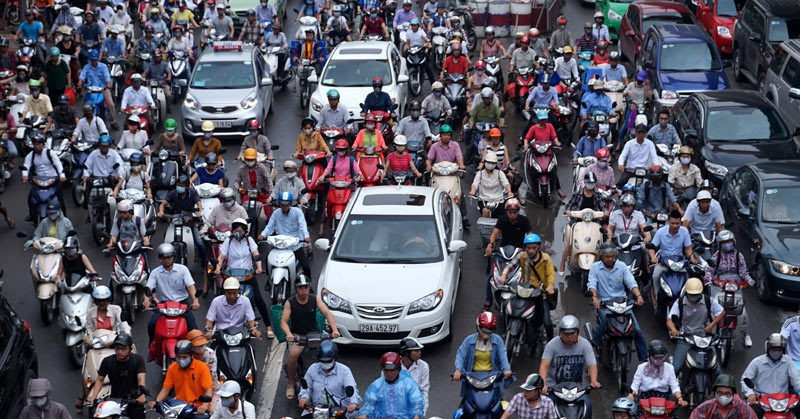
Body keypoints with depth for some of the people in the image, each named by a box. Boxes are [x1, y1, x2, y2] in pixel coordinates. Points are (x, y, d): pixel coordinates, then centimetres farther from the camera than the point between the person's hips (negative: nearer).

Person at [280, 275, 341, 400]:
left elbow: (327, 313, -10)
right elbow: (284, 322, -11)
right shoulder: (290, 302, -5)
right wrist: (288, 334, -34)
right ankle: (291, 383, -9)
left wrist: (334, 329, -28)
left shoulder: (315, 299, -1)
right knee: (293, 354, -31)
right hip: (297, 335, -2)